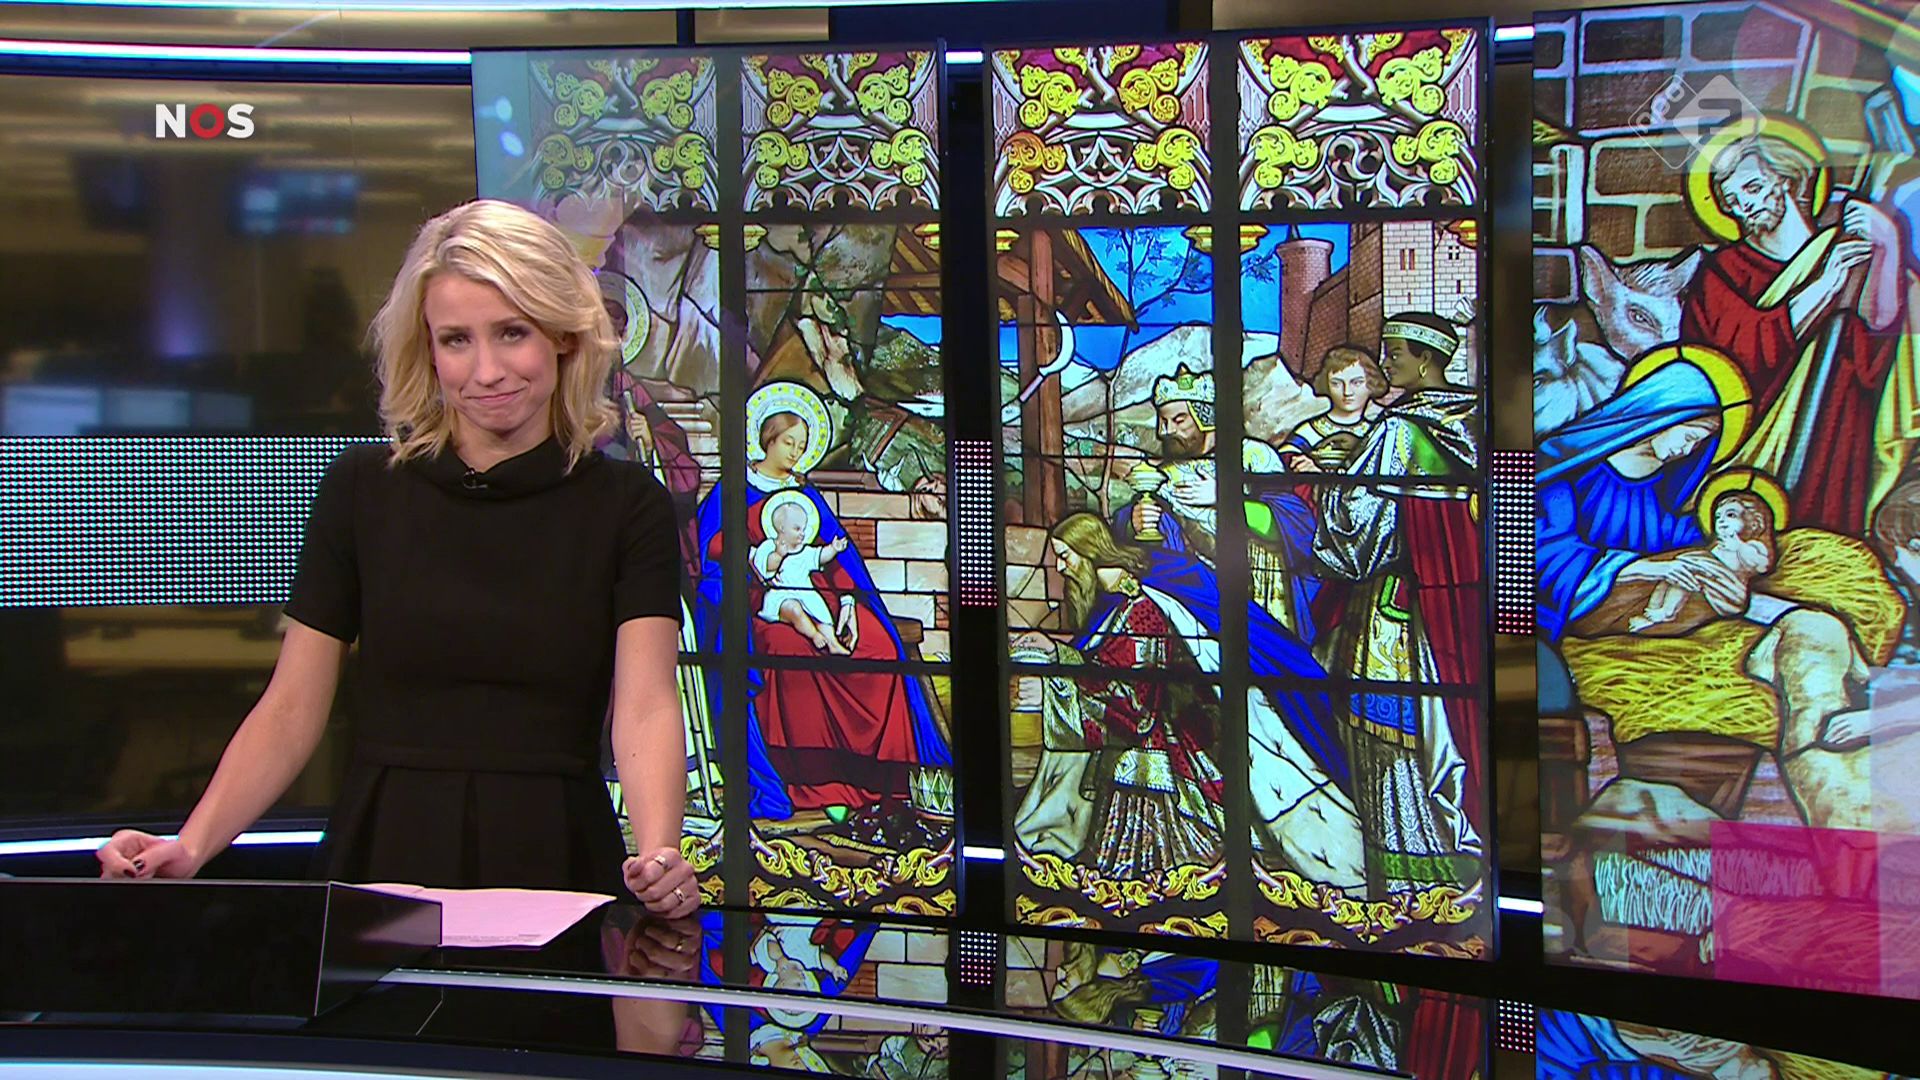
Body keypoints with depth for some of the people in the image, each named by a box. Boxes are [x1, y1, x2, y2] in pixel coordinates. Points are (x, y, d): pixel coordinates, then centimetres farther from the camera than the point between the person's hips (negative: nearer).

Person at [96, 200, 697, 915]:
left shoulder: (627, 506, 4)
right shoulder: (364, 488, 7)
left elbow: (645, 706, -9)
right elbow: (292, 708, 5)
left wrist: (658, 855, -28)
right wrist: (191, 847, -10)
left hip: (552, 870, -1)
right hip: (383, 862, 1)